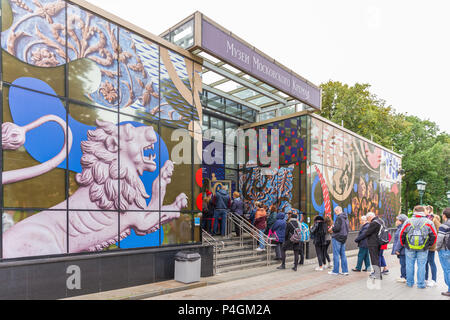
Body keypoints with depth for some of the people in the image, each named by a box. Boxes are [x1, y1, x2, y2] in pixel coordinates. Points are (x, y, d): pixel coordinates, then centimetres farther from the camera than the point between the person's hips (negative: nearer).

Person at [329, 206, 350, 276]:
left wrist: (332, 228, -4)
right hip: (343, 238, 8)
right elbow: (348, 227, 19)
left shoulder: (339, 217, -16)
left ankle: (335, 271, 3)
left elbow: (336, 228, -22)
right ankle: (345, 271, 14)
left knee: (336, 254, -2)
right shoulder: (346, 218, 12)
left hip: (337, 238, -8)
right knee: (343, 254, 12)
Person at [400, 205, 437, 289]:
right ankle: (421, 284, 14)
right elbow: (434, 236, 3)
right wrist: (429, 245, 16)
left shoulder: (408, 222, -4)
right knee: (421, 266, 7)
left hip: (410, 248, 0)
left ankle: (410, 283, 20)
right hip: (423, 249, 0)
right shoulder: (429, 223, -3)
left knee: (410, 265, 10)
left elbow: (402, 234, 0)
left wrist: (403, 244, 15)